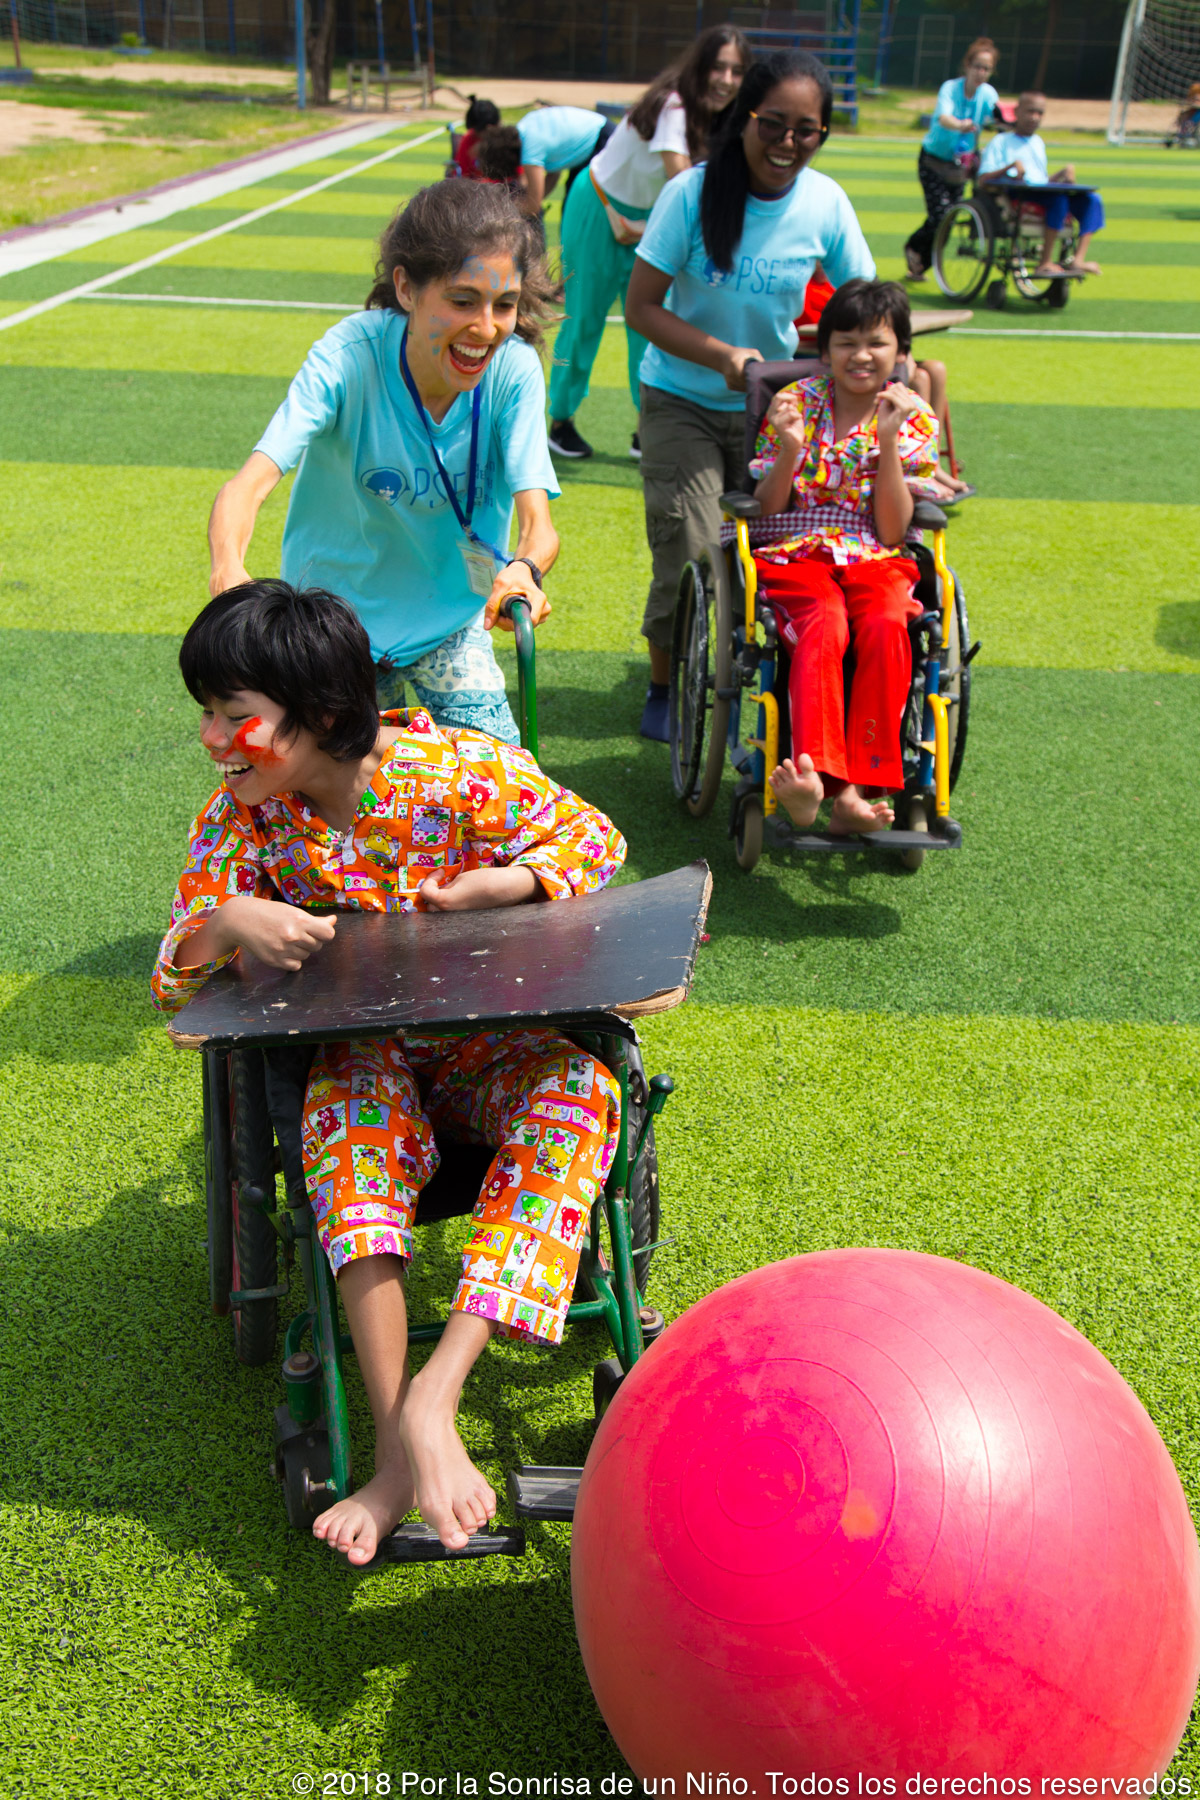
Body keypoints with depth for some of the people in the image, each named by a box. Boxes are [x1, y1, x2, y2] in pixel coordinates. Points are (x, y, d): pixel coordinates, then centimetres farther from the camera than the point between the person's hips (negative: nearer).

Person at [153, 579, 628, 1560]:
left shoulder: (463, 770, -15)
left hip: (496, 1039, -1)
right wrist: (228, 922, -28)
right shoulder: (242, 816, -6)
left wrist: (503, 884, -21)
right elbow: (174, 985, -4)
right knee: (347, 1095, -34)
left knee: (579, 1087, -33)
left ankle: (434, 1394, -41)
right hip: (366, 1050, 1)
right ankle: (399, 1441, -41)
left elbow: (596, 838, 0)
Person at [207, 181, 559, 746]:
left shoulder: (513, 368, -19)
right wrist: (229, 568, -56)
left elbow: (537, 519, -26)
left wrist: (524, 568, -51)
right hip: (342, 608, -1)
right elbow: (250, 483, -34)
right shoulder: (350, 356, -25)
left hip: (450, 615, 1)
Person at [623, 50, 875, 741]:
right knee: (691, 558, -9)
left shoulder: (826, 203, -8)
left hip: (770, 405, 3)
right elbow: (641, 306, -14)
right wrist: (721, 354, -27)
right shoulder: (693, 193, -16)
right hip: (682, 402, -3)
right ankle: (665, 686, 18)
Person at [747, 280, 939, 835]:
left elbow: (893, 530, -2)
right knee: (823, 626, -35)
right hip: (794, 552, -1)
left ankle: (858, 790, -37)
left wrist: (889, 441, -10)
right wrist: (789, 449, -13)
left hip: (875, 560, 1)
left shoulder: (914, 418, 8)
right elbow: (767, 509, 4)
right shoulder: (796, 401, 7)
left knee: (886, 626, -33)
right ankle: (811, 774, -51)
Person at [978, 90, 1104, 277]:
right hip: (1017, 199, -7)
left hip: (1044, 194, 7)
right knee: (1059, 198, -36)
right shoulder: (1001, 141, 10)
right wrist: (1011, 167, -19)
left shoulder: (1038, 143, 31)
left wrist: (1062, 174, 9)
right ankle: (1046, 263, -35)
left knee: (1092, 199, -17)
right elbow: (983, 181, -3)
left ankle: (1078, 260, -29)